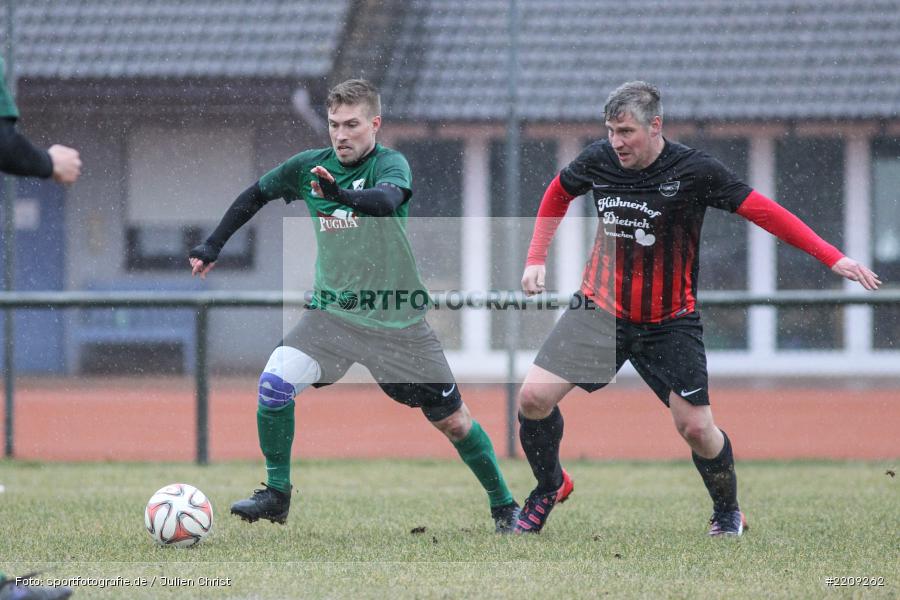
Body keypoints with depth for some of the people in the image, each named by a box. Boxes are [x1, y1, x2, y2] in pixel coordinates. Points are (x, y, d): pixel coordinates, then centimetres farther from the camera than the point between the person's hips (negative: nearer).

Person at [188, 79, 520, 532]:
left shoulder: (389, 164, -14)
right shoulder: (309, 166, -1)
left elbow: (389, 198, -37)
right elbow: (255, 196, 15)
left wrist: (344, 195, -56)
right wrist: (212, 247, 12)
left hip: (398, 321, -3)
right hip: (332, 312, 3)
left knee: (453, 421, 3)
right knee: (274, 383, -20)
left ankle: (503, 506, 24)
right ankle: (276, 495, -5)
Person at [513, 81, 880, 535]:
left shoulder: (694, 170, -17)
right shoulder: (598, 160, -7)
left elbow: (764, 212, -14)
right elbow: (558, 193, 15)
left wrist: (834, 259, -19)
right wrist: (536, 258, 11)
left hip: (669, 322, -2)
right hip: (600, 308, 2)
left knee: (696, 428, -6)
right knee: (534, 397, -10)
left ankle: (728, 511, 23)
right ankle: (550, 486, 18)